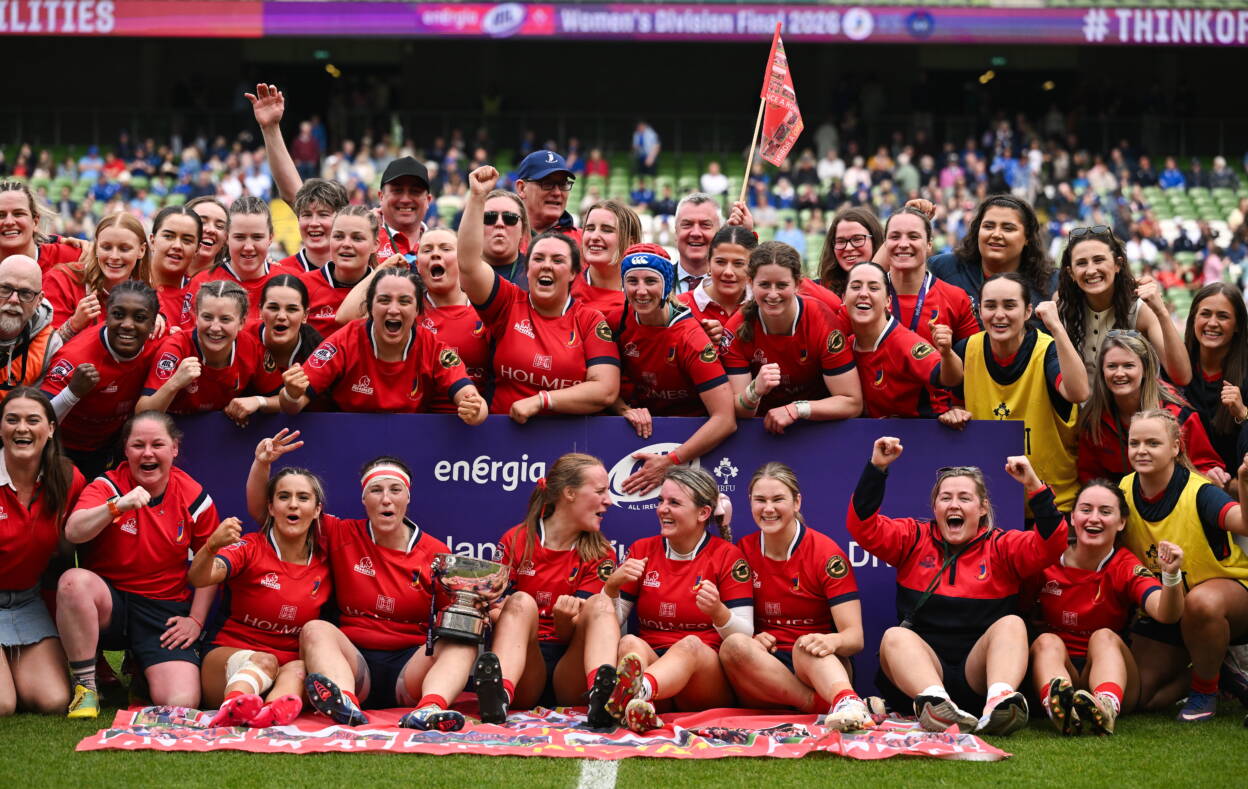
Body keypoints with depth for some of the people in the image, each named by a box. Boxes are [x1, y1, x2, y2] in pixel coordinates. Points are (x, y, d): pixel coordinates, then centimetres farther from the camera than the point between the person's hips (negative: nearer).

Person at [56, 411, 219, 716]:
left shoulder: (195, 498, -1)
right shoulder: (108, 486, -6)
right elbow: (73, 532, -24)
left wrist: (196, 619, -2)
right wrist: (117, 506, -39)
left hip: (165, 611, 0)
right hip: (108, 600, 0)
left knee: (181, 703, -22)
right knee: (74, 581, -36)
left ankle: (141, 671, 16)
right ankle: (85, 687, -18)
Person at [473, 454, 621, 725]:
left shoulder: (600, 555, 8)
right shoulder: (516, 541, 7)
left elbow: (570, 634, 0)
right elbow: (495, 610, 3)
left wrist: (564, 618, -24)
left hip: (570, 670, 1)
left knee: (600, 603, -20)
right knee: (521, 601, -25)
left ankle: (602, 694, -51)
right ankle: (499, 695, -55)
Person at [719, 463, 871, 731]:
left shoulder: (826, 552, -3)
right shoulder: (743, 552, 7)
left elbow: (855, 636, -10)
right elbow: (734, 625, 10)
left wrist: (833, 641, -35)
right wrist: (752, 640, -15)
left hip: (819, 668, -2)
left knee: (807, 644, -36)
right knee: (734, 645, -30)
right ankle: (831, 706, -37)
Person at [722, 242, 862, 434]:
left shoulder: (824, 322, -15)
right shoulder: (737, 331, -11)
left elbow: (853, 403, -14)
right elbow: (736, 412, -12)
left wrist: (795, 409, -26)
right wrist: (755, 391, -33)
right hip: (766, 429, 1)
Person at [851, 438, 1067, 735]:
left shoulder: (1000, 546, 14)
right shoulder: (914, 538, 16)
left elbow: (1050, 544, -3)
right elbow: (863, 527, 3)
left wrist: (1034, 487, -16)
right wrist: (877, 468, -7)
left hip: (979, 674, 0)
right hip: (920, 671, 0)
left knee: (1011, 623, -26)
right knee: (895, 636, -29)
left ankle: (999, 700, -54)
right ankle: (934, 700, -58)